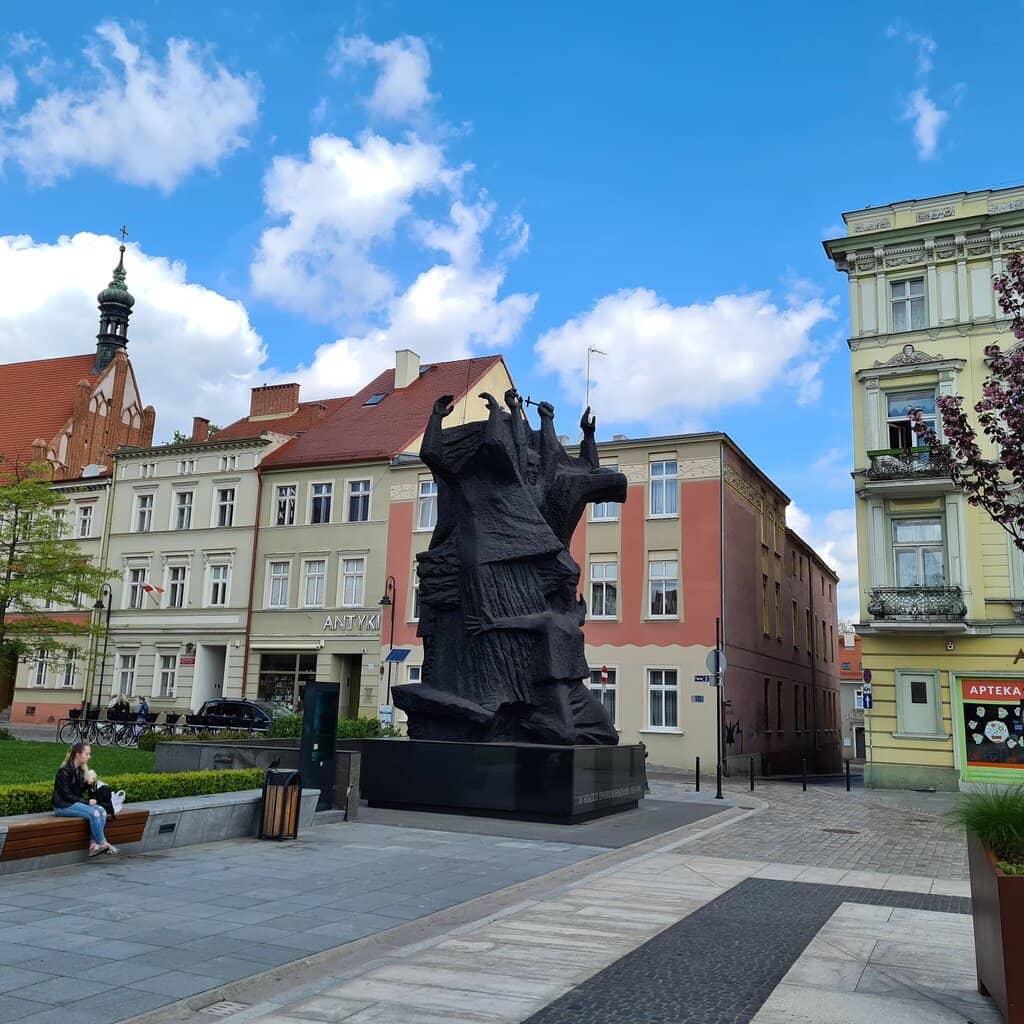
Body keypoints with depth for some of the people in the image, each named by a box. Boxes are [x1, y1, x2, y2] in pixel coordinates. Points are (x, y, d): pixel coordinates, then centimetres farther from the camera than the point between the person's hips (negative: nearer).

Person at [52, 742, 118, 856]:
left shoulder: (81, 770, 10)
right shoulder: (64, 771, -14)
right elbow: (66, 795, -16)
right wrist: (87, 801, -17)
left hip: (76, 802, 8)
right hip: (63, 806, -8)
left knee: (102, 811, -18)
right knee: (94, 813, -28)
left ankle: (94, 845, -22)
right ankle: (102, 843, -15)